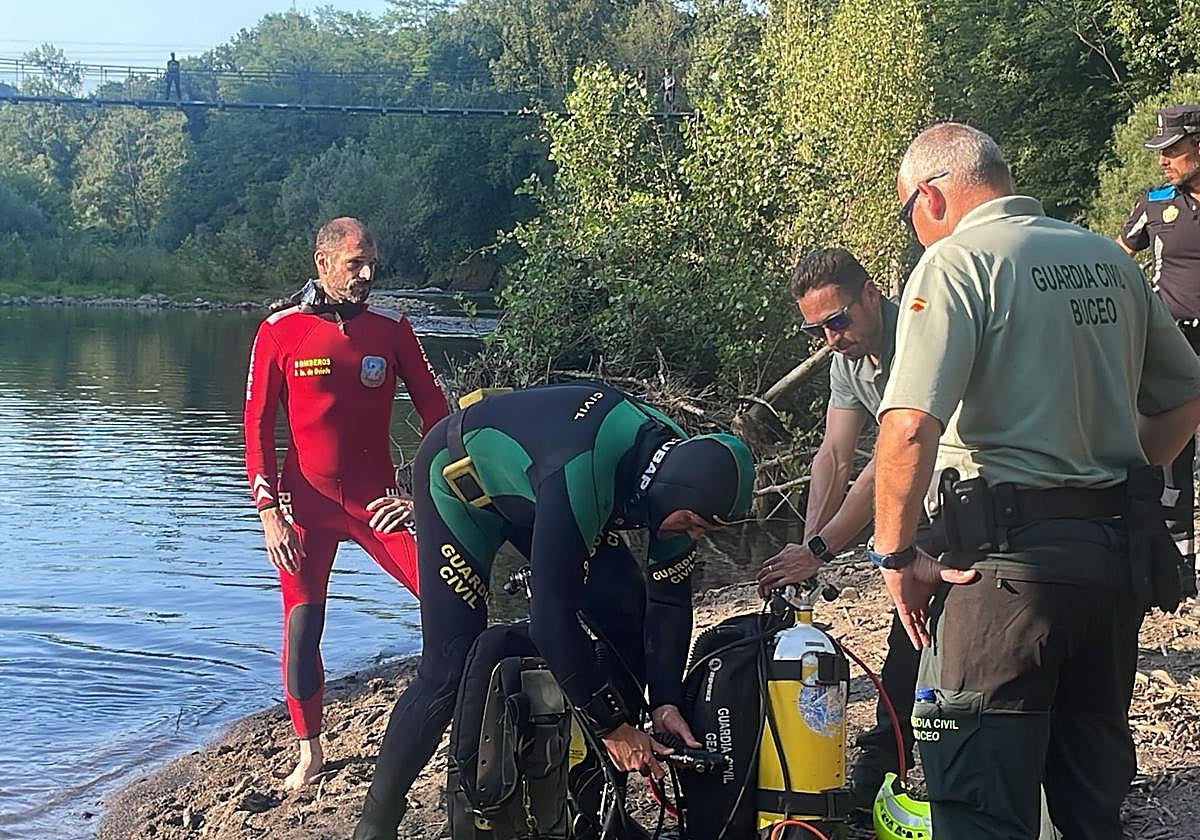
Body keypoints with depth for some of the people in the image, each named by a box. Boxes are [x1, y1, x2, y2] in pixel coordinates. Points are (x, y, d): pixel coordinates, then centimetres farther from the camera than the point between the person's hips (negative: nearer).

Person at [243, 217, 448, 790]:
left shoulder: (391, 329, 2)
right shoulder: (281, 331, -1)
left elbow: (434, 410, 7)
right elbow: (257, 424, 1)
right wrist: (268, 511, -6)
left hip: (377, 499, 0)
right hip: (307, 502, 0)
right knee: (301, 630, 0)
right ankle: (310, 754, 18)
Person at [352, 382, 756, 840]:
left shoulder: (681, 465, -20)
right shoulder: (582, 476, -44)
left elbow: (669, 599, -11)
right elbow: (552, 618, -42)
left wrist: (665, 701, -21)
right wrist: (612, 724, -34)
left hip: (532, 479, 7)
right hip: (460, 476, -7)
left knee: (630, 621, -2)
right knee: (451, 665, -14)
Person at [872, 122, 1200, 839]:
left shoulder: (957, 261, -8)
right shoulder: (1112, 261, 14)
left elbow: (908, 426, -21)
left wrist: (896, 553, -10)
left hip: (1010, 559, -7)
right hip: (1122, 557, 7)